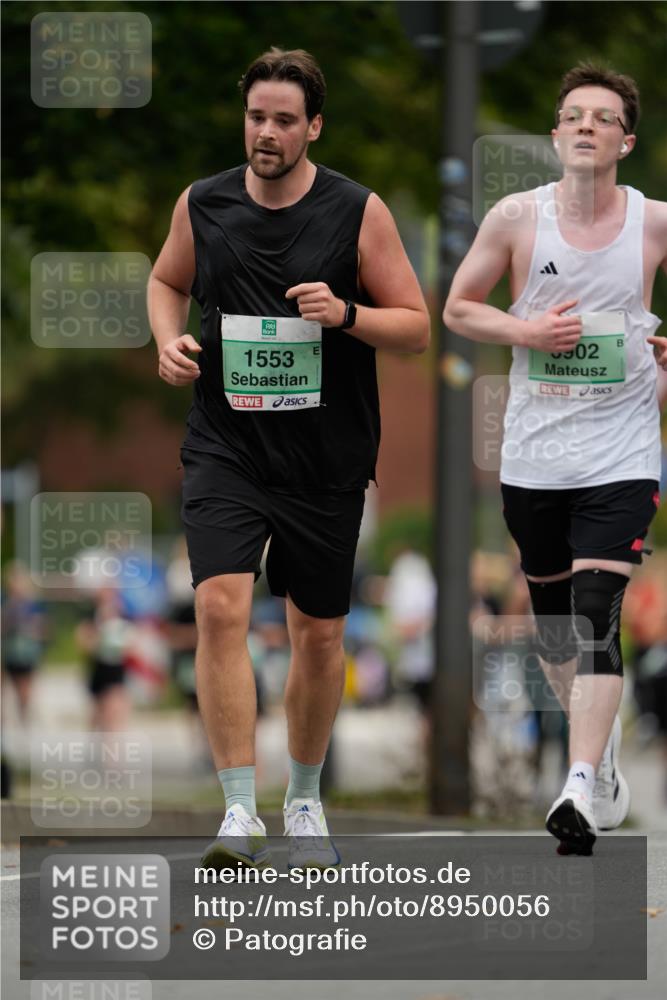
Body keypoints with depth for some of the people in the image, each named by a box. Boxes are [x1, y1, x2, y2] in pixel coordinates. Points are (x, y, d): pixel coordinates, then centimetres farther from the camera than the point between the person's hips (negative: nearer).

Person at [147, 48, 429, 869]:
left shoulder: (358, 213, -6)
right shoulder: (202, 205, 0)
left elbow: (416, 327, -2)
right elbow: (167, 280, 20)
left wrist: (346, 313, -21)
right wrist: (168, 340, -1)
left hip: (325, 459, 0)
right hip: (225, 452, 0)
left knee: (319, 633, 10)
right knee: (220, 608, -19)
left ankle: (305, 801, 33)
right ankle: (240, 815, -18)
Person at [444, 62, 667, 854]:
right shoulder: (516, 218, -2)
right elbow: (456, 309, 7)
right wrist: (526, 330, -10)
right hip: (534, 455, 2)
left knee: (596, 618, -16)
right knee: (552, 620, 14)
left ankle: (582, 789, -22)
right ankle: (603, 751, 38)